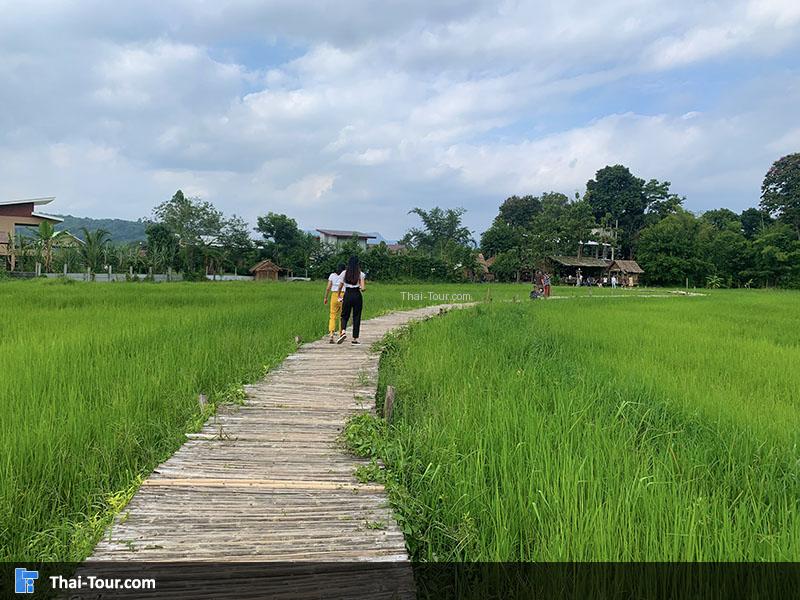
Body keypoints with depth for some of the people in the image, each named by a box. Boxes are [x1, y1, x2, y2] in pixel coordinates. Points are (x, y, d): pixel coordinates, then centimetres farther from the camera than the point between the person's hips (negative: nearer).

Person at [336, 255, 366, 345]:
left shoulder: (344, 273, 0)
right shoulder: (360, 274, -5)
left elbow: (340, 287, 3)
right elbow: (362, 288, -11)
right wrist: (364, 288, 12)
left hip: (347, 295, 1)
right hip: (357, 295, -1)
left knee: (345, 315, 13)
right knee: (356, 317, 7)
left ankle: (343, 331, -14)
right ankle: (355, 338, 8)